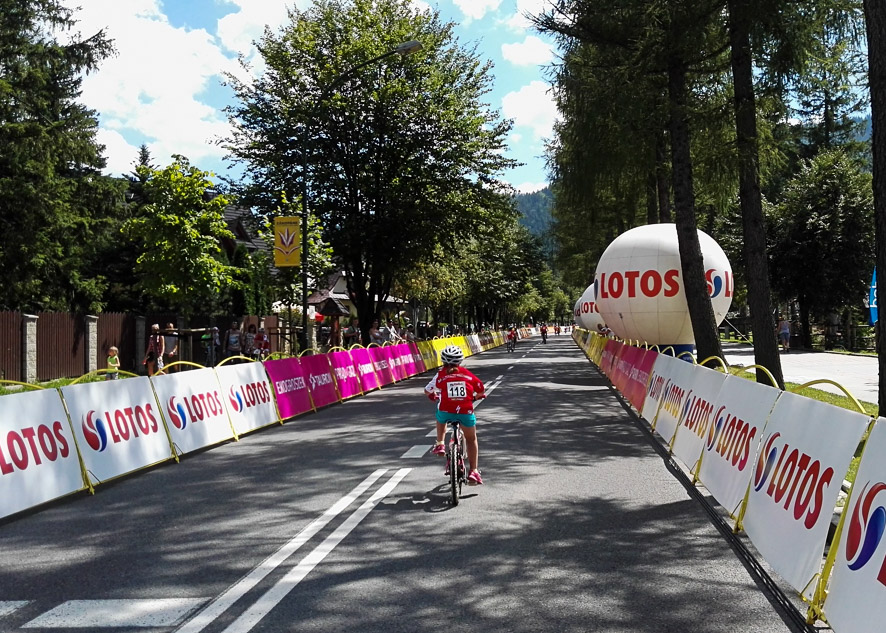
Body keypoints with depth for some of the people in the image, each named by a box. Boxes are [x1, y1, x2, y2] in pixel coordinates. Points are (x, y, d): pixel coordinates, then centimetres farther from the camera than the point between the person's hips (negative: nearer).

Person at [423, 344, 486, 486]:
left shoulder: (441, 375, 5)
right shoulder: (467, 373, 9)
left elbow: (427, 391, 13)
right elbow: (481, 391, 15)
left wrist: (434, 397, 35)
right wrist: (474, 397, 36)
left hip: (446, 411, 0)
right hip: (466, 411, 0)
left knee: (441, 419, 38)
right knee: (471, 439, 19)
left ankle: (440, 444, 23)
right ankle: (473, 471, 14)